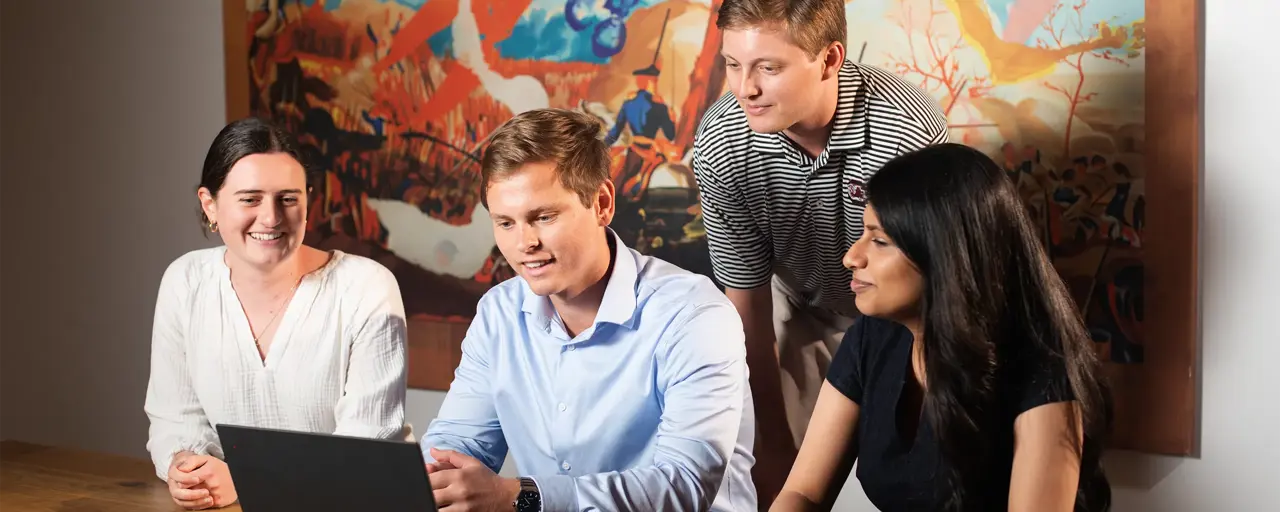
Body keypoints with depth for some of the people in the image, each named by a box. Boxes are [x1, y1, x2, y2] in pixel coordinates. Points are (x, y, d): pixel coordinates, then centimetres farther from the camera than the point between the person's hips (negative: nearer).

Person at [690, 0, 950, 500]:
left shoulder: (910, 131, -36)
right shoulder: (719, 145, -27)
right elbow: (748, 305, -16)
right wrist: (773, 442, -8)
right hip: (801, 311, 2)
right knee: (783, 476, 3)